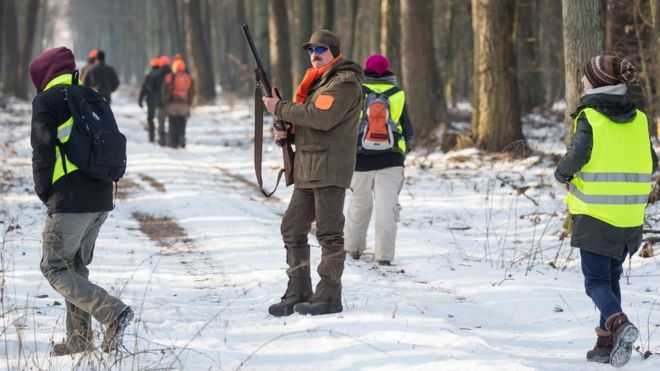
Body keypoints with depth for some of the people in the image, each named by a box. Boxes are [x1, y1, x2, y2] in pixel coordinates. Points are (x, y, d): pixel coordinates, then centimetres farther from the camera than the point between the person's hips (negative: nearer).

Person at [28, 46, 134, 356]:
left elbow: (42, 151, -9)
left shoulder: (46, 100, -3)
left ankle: (112, 312, -17)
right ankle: (79, 339, 14)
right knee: (76, 266, 16)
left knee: (54, 267, -2)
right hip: (102, 198, 7)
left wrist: (44, 193, 2)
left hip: (69, 200, -7)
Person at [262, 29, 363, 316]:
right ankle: (298, 293, 16)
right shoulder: (317, 81, 20)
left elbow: (320, 118, -22)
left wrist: (281, 109, -14)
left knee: (329, 234, -6)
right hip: (307, 170, 10)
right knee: (292, 229, 10)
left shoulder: (344, 82, -10)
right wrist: (286, 129, 3)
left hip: (330, 168, -10)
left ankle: (329, 296, -3)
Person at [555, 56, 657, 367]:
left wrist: (562, 174, 0)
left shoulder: (589, 117, -9)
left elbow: (576, 157, -20)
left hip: (595, 213, -5)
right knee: (612, 276, 18)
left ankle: (619, 324, -25)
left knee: (596, 280, 0)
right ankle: (606, 344, 18)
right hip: (631, 214, 5)